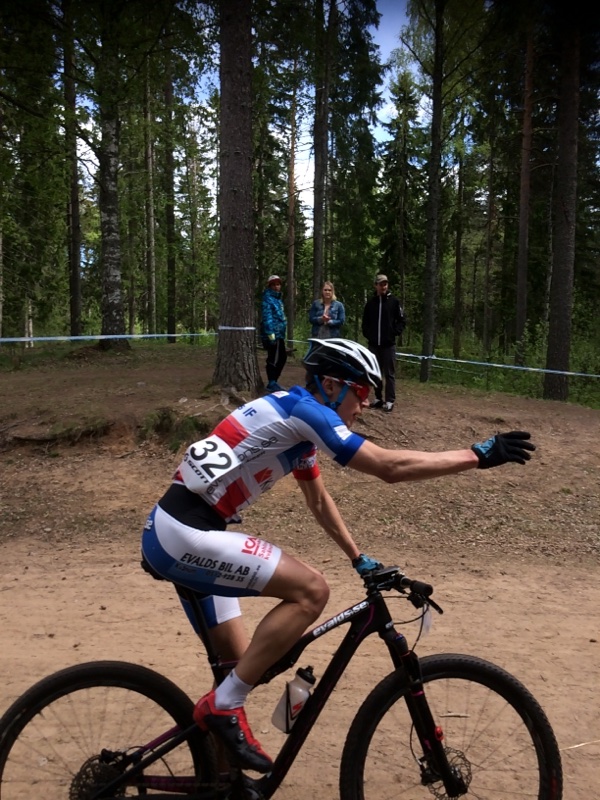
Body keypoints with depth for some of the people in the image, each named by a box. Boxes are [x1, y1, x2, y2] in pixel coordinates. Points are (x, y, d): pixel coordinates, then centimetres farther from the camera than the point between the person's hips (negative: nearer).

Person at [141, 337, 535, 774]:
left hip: (177, 531, 10)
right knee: (310, 589, -15)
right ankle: (224, 705, -4)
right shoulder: (303, 409, -14)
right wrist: (478, 455, -12)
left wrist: (360, 559, 27)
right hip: (183, 535, -10)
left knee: (239, 663, 18)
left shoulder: (298, 423, 15)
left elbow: (319, 500, 26)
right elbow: (390, 466, -19)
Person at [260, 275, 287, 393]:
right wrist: (271, 334, -24)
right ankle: (271, 383, 1)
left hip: (279, 334, 10)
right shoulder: (268, 299, -10)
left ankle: (273, 381, 24)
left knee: (282, 357, 14)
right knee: (273, 359, -6)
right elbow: (267, 317, -19)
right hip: (273, 334, -10)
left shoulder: (278, 298, 19)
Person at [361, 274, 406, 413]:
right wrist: (367, 334, 5)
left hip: (388, 344, -3)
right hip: (373, 344, 3)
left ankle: (390, 401, 1)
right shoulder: (370, 303, 7)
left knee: (389, 373, -1)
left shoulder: (394, 301, -1)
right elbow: (365, 321, 17)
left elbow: (402, 320, 1)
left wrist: (394, 333, -8)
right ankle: (378, 398, 18)